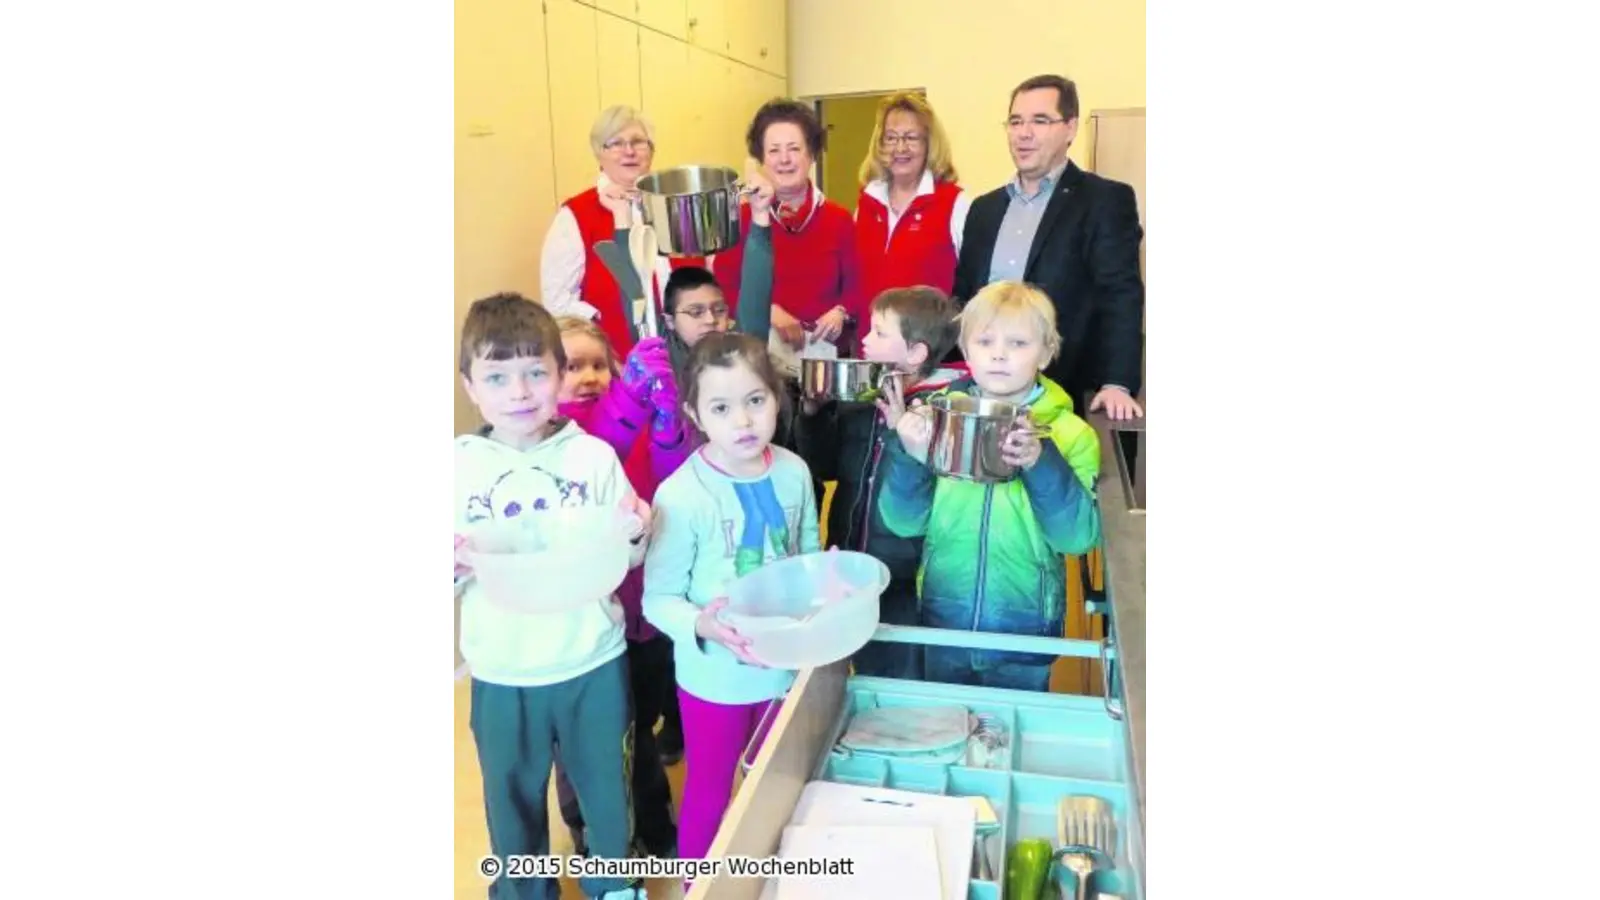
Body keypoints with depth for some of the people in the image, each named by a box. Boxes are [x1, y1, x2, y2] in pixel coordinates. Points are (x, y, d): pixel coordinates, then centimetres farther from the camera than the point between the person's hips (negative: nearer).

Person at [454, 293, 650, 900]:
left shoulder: (595, 456, -8)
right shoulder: (459, 465, -7)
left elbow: (625, 562, 0)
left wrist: (635, 534, -21)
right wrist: (453, 563, -22)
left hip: (593, 661, 0)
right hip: (502, 673, 1)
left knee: (606, 786, 19)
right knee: (513, 796, 19)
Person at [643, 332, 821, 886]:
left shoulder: (794, 473, -8)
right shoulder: (681, 496, -22)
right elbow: (658, 599, -18)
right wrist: (701, 625, -36)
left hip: (786, 665, 5)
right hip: (716, 676, -4)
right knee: (710, 793, 17)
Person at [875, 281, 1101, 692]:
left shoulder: (1070, 434, -8)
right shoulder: (938, 416, -6)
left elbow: (1079, 535, -15)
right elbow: (902, 522, -6)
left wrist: (1043, 464, -28)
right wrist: (910, 456, -23)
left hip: (1026, 629, -1)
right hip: (943, 618, 1)